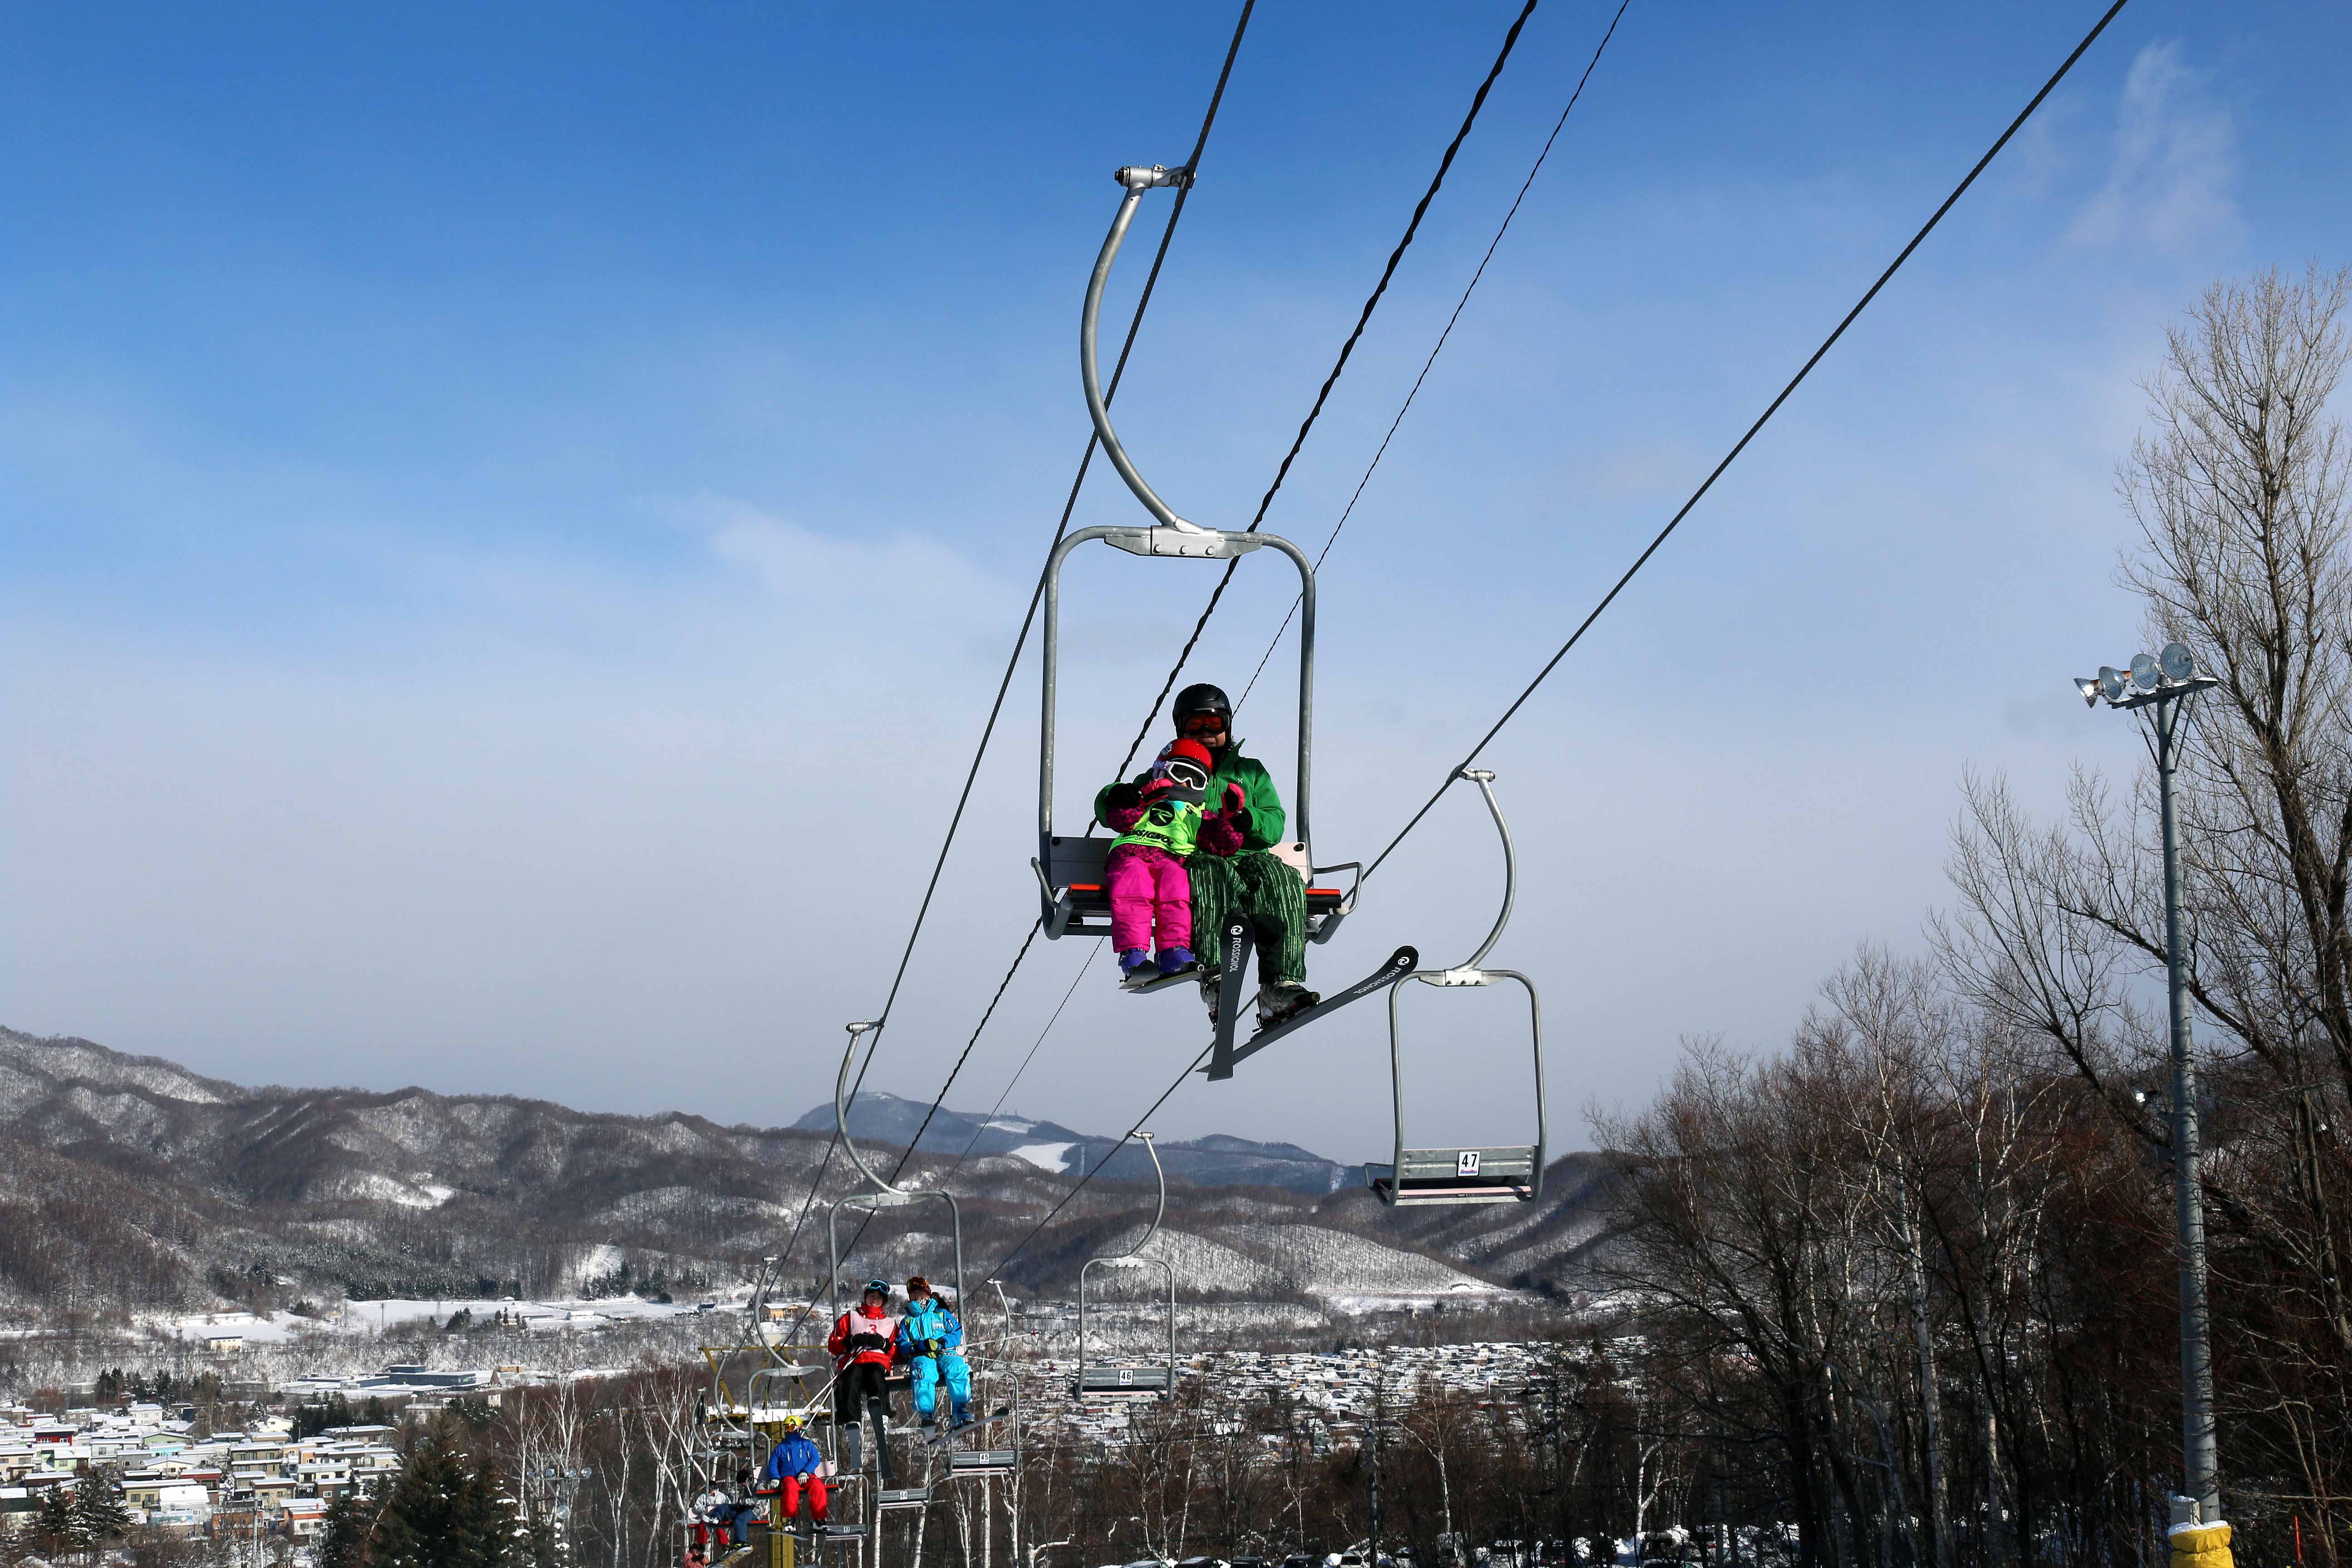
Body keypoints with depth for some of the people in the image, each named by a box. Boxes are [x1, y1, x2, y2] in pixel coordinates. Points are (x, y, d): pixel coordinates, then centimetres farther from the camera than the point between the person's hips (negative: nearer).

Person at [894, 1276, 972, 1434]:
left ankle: (962, 1410, -38)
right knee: (925, 1372, -38)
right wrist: (919, 1346, -9)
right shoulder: (907, 1322, 29)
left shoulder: (942, 1314, 27)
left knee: (957, 1369, -35)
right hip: (921, 1357, 0)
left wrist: (940, 1343, -9)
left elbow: (957, 1334, 11)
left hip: (946, 1354, 1)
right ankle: (925, 1414, -46)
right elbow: (902, 1346, 13)